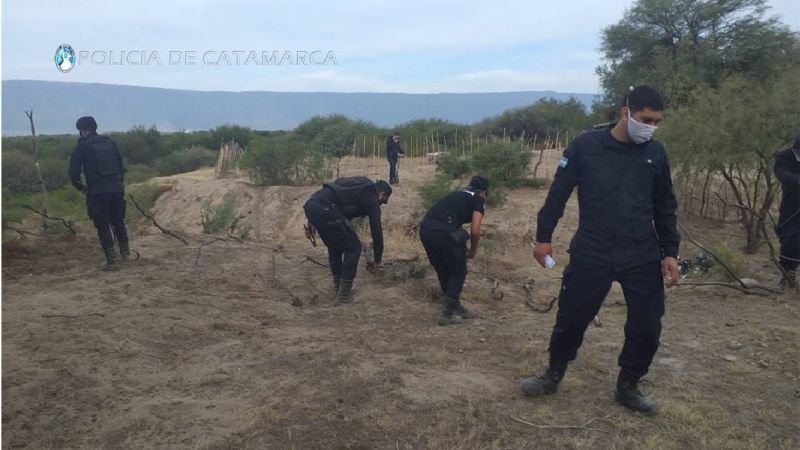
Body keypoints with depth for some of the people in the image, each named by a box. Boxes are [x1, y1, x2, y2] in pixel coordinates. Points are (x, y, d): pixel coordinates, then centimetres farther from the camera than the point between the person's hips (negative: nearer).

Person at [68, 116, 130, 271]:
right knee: (118, 221, 21)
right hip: (117, 189, 5)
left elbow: (74, 170, -4)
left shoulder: (82, 146, -3)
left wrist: (80, 186, 11)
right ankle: (125, 252, 28)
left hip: (97, 192, -5)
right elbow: (121, 165, 13)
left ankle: (112, 260, -2)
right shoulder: (109, 142, 11)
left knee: (103, 226, 2)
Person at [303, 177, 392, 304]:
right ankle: (343, 295, 11)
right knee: (353, 247, 8)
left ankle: (338, 287, 33)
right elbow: (377, 231, 15)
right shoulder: (372, 200, 12)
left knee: (335, 247, 26)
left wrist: (313, 221, 22)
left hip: (310, 204, 8)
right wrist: (378, 261, 27)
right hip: (325, 209, -8)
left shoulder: (359, 186, 33)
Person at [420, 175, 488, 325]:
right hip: (443, 232, -7)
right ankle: (448, 313, 12)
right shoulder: (479, 200, 12)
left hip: (425, 229, 7)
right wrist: (473, 250, 19)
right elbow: (475, 231, 0)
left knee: (443, 271, 22)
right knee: (459, 271, 13)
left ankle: (455, 307, 33)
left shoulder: (456, 194, 33)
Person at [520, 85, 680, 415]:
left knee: (647, 327, 5)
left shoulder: (655, 154, 5)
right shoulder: (586, 146, -5)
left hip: (643, 257, 3)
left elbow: (665, 208, 13)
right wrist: (543, 236, -2)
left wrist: (670, 252, 6)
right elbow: (558, 193, -1)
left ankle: (627, 387, 29)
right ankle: (553, 375, 31)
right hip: (591, 254, -3)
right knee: (571, 319, 6)